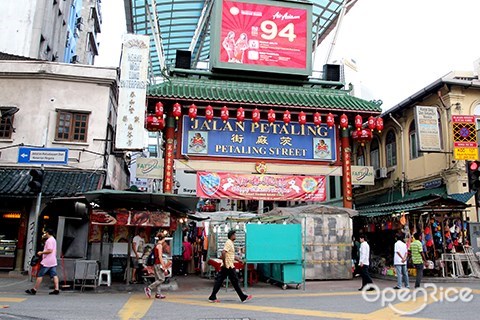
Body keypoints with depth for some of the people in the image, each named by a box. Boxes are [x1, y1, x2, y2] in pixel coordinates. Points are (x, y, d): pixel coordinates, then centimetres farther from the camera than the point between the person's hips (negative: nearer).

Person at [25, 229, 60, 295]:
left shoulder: (49, 240, -13)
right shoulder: (53, 239, 19)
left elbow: (50, 250, -22)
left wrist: (41, 252, -12)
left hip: (47, 261, -10)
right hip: (53, 261, 10)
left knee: (40, 275, -2)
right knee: (54, 275, 3)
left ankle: (34, 290, 4)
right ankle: (56, 289, -2)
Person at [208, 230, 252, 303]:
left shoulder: (231, 243, 18)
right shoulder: (229, 243, -13)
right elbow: (223, 252, -25)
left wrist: (239, 260, 21)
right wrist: (224, 263, -23)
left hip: (226, 267, 10)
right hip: (229, 266, -10)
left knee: (219, 281, 7)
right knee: (235, 281, 0)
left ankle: (212, 297, 8)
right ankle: (243, 297, 9)